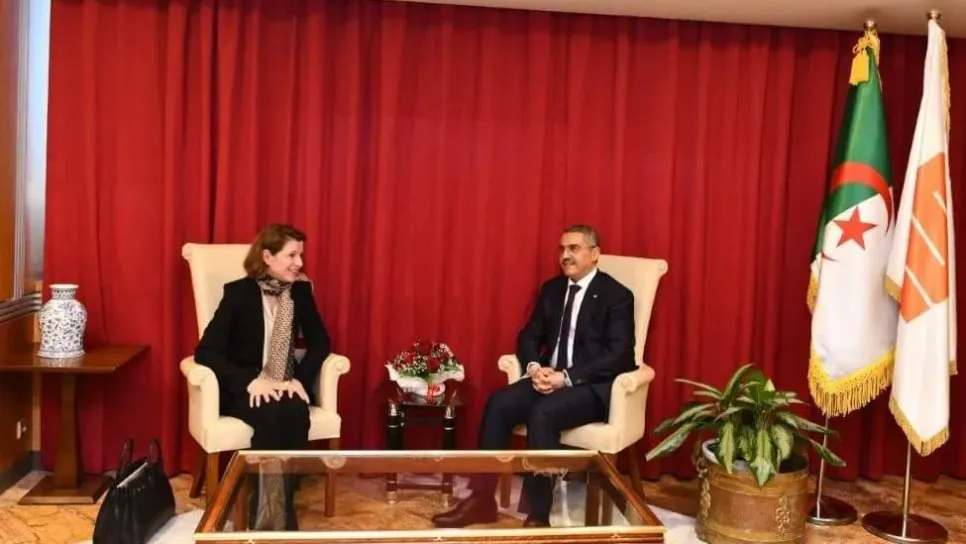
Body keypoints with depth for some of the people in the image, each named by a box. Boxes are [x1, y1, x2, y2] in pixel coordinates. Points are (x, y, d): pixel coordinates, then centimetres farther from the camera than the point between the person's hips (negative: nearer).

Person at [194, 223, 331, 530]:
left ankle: (283, 509, -19)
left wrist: (300, 379, -14)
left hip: (285, 385, 3)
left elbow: (320, 342, 5)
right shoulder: (238, 292, -11)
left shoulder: (300, 290, 2)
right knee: (270, 416, -34)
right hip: (243, 388, -3)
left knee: (296, 412, -31)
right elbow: (205, 351, -17)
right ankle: (264, 513, -20)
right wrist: (251, 381, -28)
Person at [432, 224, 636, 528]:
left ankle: (538, 516, -24)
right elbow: (528, 337, 13)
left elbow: (618, 356, -15)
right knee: (499, 402, -21)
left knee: (542, 413, -33)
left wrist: (567, 377, -24)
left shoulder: (617, 296, -5)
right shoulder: (552, 289, 14)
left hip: (593, 387, -6)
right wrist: (534, 367, -10)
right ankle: (482, 499, -15)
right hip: (549, 378, 6)